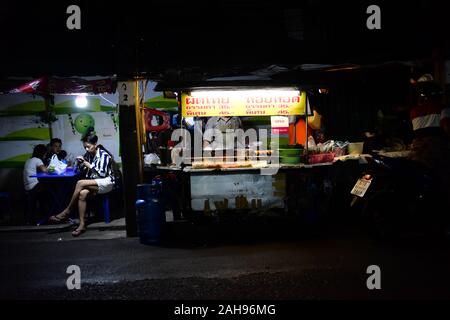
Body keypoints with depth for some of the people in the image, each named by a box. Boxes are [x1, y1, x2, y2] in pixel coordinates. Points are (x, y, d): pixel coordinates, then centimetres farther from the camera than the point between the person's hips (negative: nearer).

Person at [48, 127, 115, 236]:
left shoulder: (104, 155, -9)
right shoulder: (88, 154, 10)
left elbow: (102, 173, -14)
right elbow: (83, 170, 16)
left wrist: (89, 165, -14)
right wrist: (81, 163, -4)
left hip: (106, 182, -6)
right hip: (94, 184, 6)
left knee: (80, 183, -29)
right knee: (82, 194, -30)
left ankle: (67, 212, -19)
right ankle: (82, 225, -31)